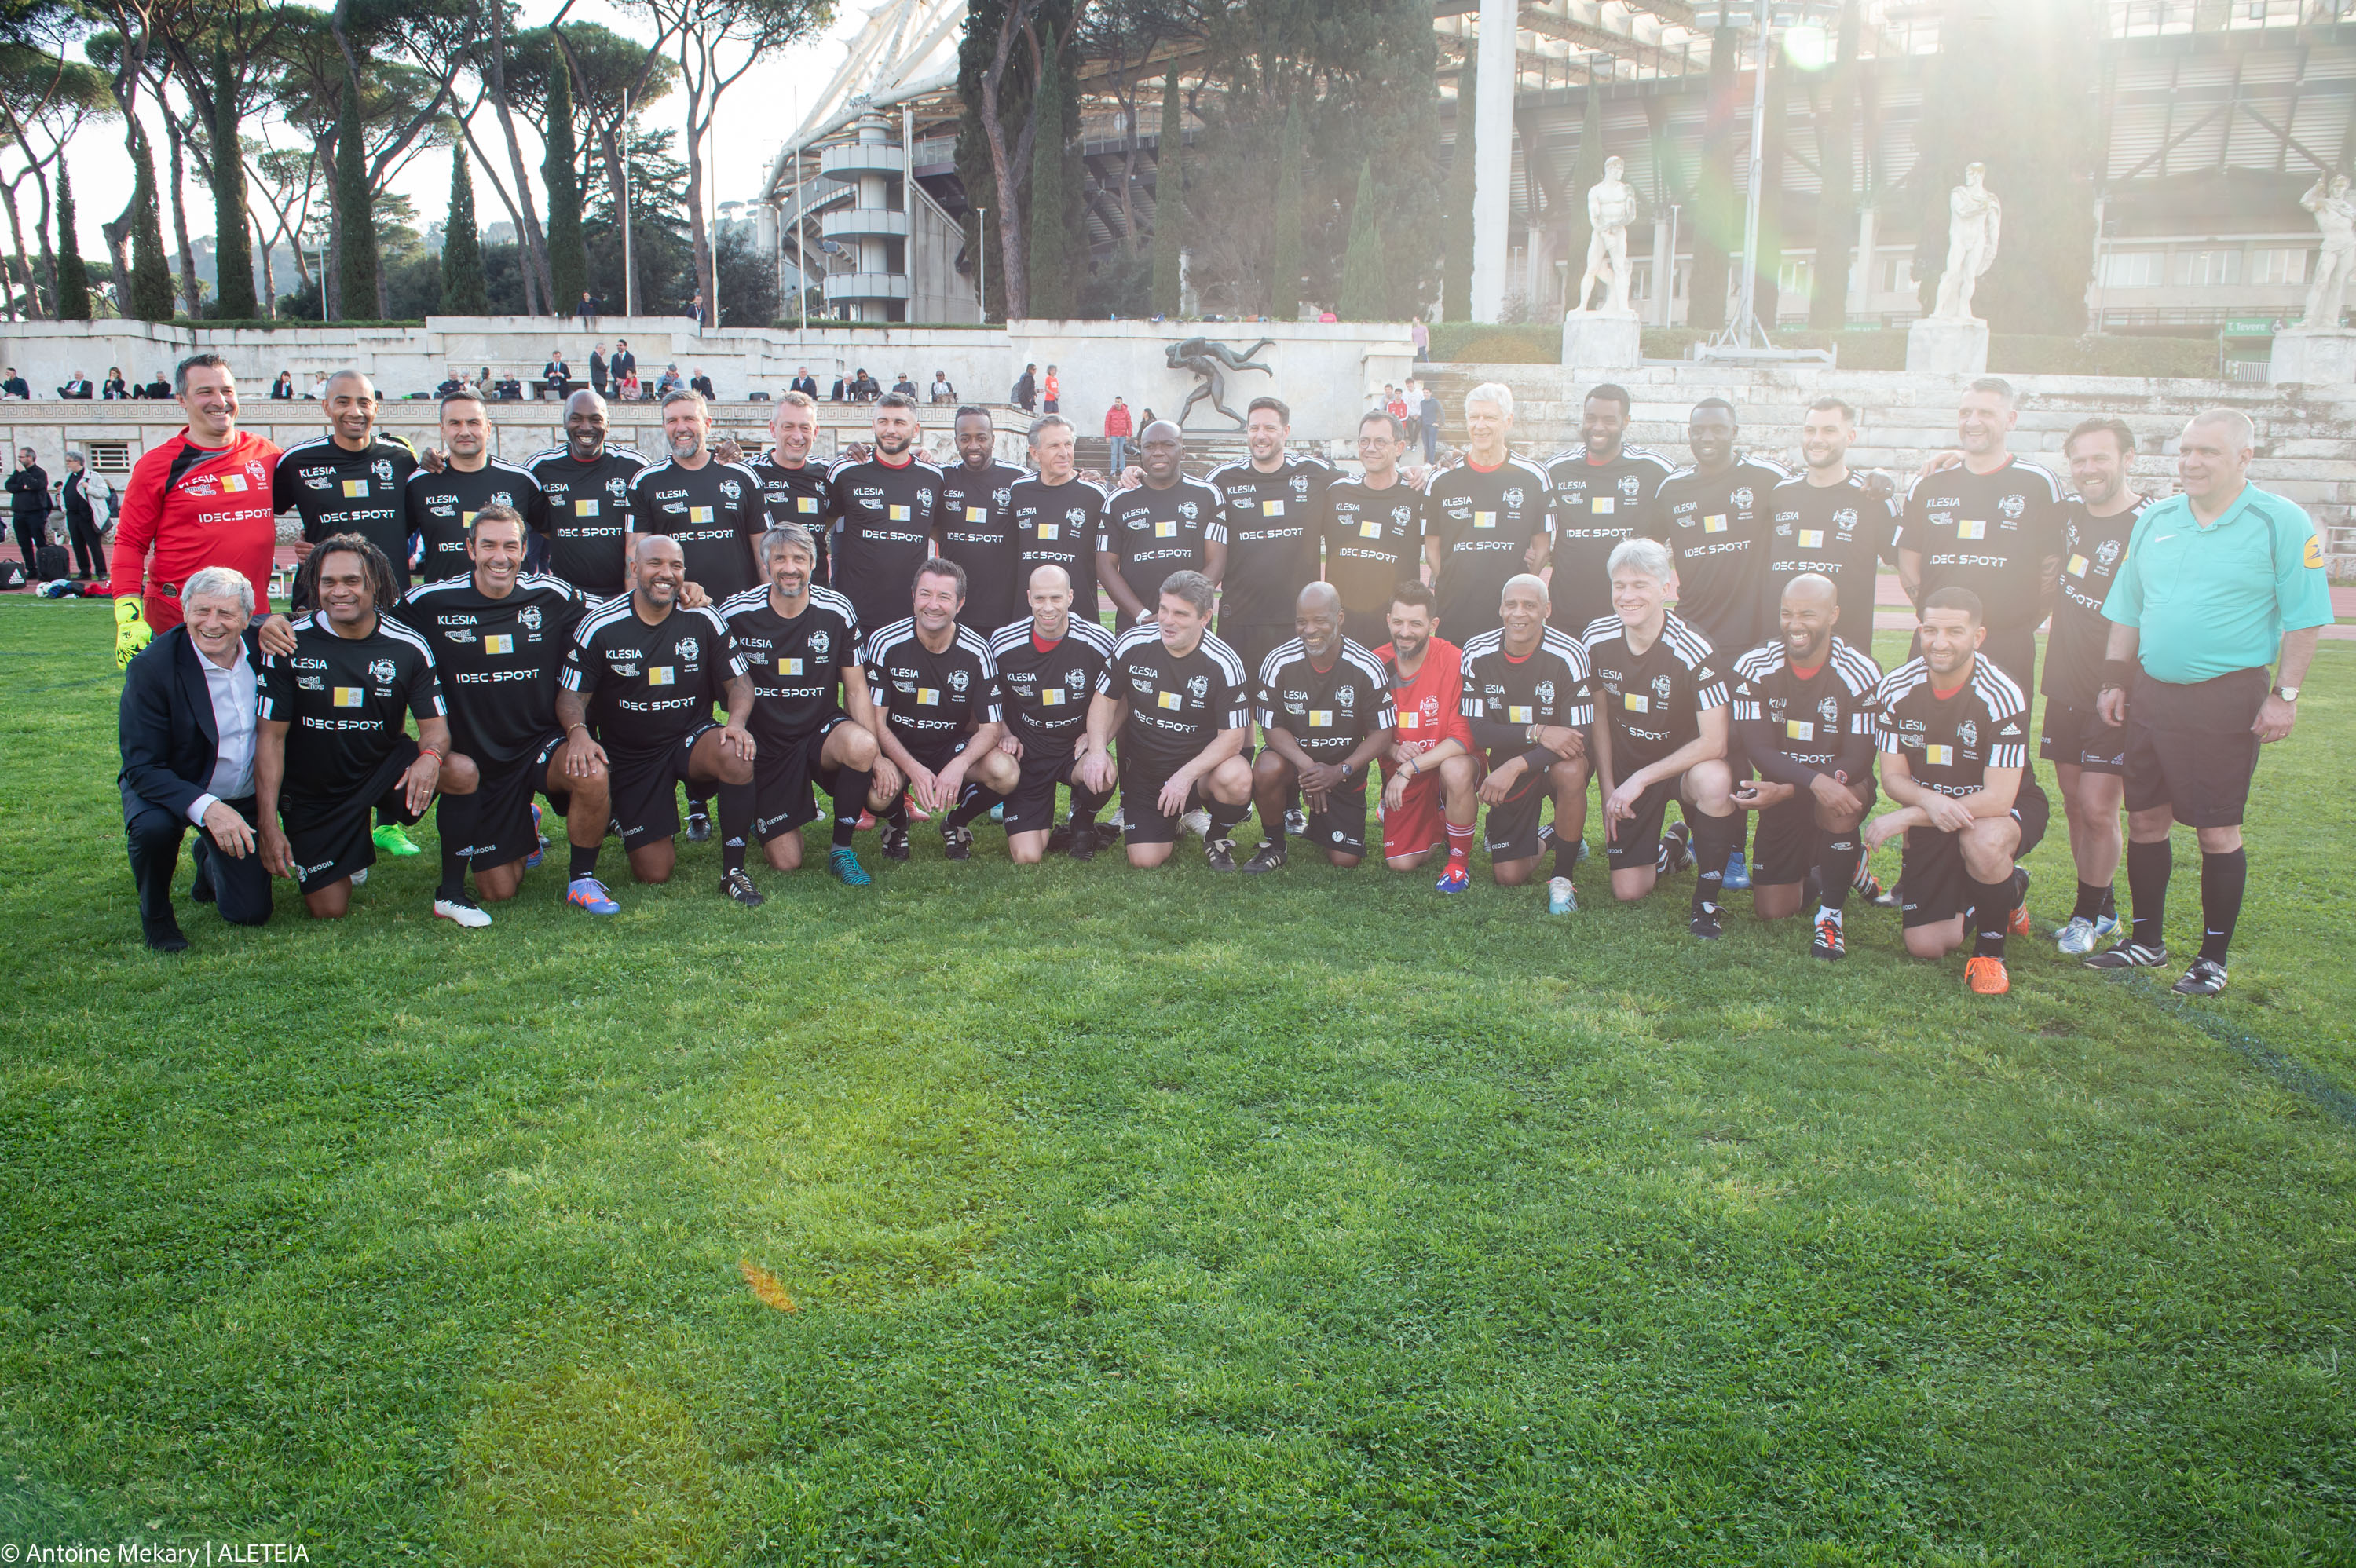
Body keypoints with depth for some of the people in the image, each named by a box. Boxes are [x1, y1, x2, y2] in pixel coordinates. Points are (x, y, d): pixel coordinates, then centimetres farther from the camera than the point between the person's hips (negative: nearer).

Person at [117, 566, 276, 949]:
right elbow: (141, 767, -25)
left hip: (244, 798, 3)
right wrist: (206, 808, -40)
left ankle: (210, 861, 36)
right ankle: (155, 914, -6)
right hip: (171, 788, -3)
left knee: (251, 913, 0)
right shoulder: (152, 668, -23)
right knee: (153, 828, -38)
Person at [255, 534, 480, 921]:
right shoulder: (290, 645, -12)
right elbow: (271, 737, -9)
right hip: (313, 791, 0)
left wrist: (431, 756, -35)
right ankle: (353, 853, 32)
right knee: (328, 911, -3)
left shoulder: (408, 647, -9)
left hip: (385, 768, 0)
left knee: (463, 773, -32)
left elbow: (436, 724, -7)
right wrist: (269, 826, -15)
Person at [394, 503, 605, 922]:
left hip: (541, 742, 0)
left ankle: (583, 881, -9)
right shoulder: (430, 603, -5)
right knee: (500, 892, 0)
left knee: (593, 775, -35)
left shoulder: (555, 597, -3)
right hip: (475, 759, 0)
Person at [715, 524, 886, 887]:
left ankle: (842, 850, -12)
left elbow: (856, 689, 0)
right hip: (766, 745, -1)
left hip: (822, 730, 1)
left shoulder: (837, 611, -5)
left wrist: (875, 756, -12)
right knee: (785, 863, -7)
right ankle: (755, 817, 31)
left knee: (861, 744, -37)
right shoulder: (736, 614, -9)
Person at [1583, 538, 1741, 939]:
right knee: (1627, 891, -3)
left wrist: (1641, 779, -25)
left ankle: (1707, 897, -18)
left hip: (1683, 763, -3)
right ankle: (1672, 849, 34)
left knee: (1714, 782, -41)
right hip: (1627, 765, 4)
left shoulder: (1693, 651, -25)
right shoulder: (1597, 640, -10)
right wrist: (1609, 789, 0)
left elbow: (1714, 743, -26)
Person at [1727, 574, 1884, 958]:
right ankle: (1810, 867, 35)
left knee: (1838, 804, -39)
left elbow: (1858, 760, -19)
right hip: (1782, 795, 2)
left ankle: (1830, 913, -16)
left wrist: (1785, 791, -31)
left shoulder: (1860, 673, -17)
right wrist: (1815, 780, -36)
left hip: (1841, 787, -2)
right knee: (1771, 912, -2)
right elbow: (1758, 750, -17)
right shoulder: (1754, 667, -12)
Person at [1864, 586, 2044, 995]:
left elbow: (1998, 798, -27)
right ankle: (2006, 889, 28)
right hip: (1932, 815, 4)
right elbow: (1893, 777, -6)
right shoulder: (1896, 688, -11)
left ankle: (1990, 946, -13)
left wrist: (1906, 817, -29)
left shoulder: (2001, 695, -24)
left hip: (2004, 810, -4)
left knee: (1983, 842, -42)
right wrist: (1929, 800, -30)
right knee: (1926, 946, -4)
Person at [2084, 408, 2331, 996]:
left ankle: (2214, 957, 14)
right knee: (2145, 819, 10)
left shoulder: (2281, 522, -5)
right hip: (2152, 692, 5)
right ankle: (2147, 941, 25)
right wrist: (2116, 680, 10)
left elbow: (2303, 617, -6)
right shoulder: (2154, 521, 10)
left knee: (2218, 832, 1)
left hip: (2227, 698, -5)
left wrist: (2285, 694, -10)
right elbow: (2126, 610, 15)